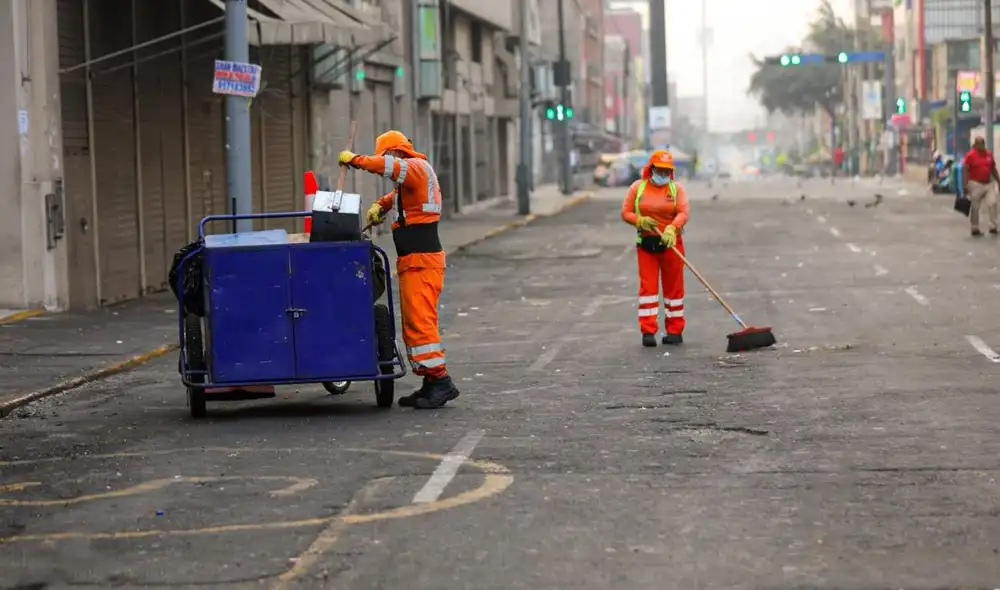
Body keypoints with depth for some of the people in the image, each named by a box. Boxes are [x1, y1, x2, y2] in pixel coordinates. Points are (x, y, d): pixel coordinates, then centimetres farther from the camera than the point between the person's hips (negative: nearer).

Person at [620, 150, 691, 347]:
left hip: (670, 242, 0)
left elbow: (683, 212, -12)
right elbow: (626, 212, 4)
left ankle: (675, 331, 13)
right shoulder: (638, 187, 4)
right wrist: (640, 221, -16)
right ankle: (648, 331, -4)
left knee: (674, 287, 5)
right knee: (648, 287, -3)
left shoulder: (676, 189, 1)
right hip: (645, 243, 0)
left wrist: (671, 229, -30)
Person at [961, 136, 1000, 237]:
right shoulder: (970, 155, -8)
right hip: (976, 184, -4)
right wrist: (966, 185, -15)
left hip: (988, 184, 4)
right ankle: (975, 229, 12)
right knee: (975, 208, 3)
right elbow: (965, 171, -9)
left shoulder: (989, 154, 8)